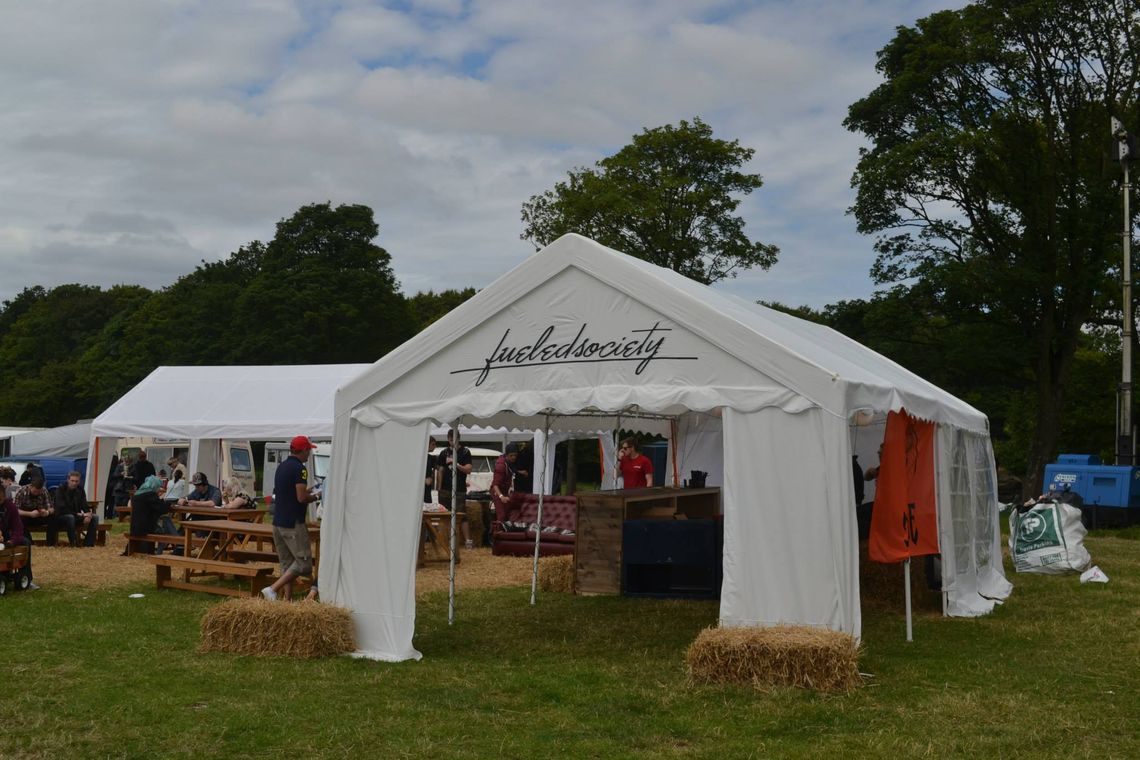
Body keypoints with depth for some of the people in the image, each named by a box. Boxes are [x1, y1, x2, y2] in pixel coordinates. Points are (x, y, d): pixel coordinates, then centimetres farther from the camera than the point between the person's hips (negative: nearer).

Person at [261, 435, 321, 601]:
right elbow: (301, 498, -19)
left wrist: (307, 491, 23)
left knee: (287, 563, 11)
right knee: (304, 562, -6)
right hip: (293, 524, -9)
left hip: (278, 522, 9)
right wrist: (315, 496, -1)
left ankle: (288, 599, 9)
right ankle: (273, 589, -14)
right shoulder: (299, 469, -13)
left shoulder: (281, 467, 15)